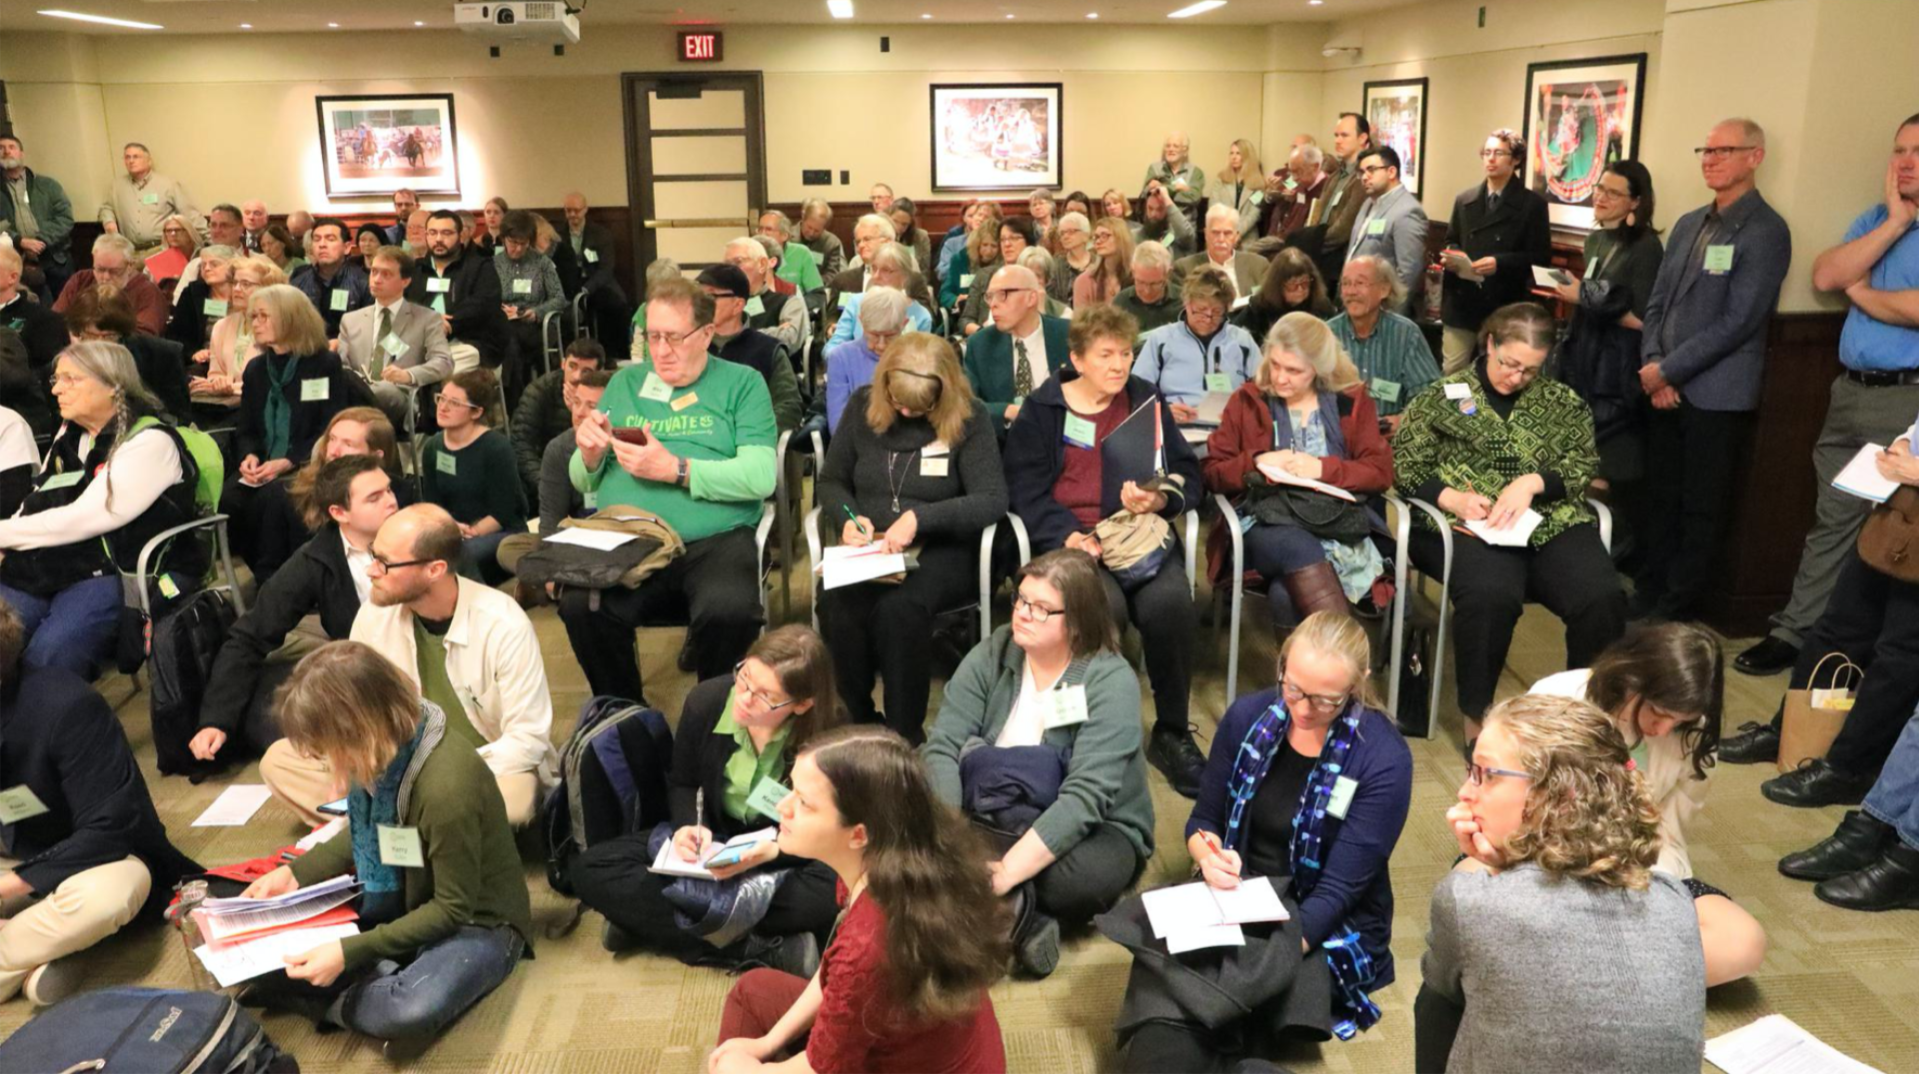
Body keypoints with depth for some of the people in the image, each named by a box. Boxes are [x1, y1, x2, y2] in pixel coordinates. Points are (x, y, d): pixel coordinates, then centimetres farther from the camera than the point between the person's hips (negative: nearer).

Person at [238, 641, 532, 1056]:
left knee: (414, 1009, -36)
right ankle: (384, 982, -9)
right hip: (407, 900, 8)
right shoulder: (389, 742, -10)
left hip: (477, 922, -8)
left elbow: (453, 908, -23)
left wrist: (351, 952, -25)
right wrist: (295, 874, 1)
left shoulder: (446, 787, -34)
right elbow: (368, 835, 12)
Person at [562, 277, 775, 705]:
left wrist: (675, 469, -14)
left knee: (729, 611, -33)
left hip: (715, 541, -3)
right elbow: (585, 483, 19)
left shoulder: (742, 384, 7)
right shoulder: (624, 383, 19)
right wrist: (589, 456, -3)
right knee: (580, 607, -27)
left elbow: (761, 476, -8)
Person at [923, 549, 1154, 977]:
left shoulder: (1112, 682, -17)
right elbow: (943, 746, -14)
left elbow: (1086, 796, -28)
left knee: (1082, 874, -38)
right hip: (996, 820, 4)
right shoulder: (992, 656, -4)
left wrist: (1008, 870, -38)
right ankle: (1017, 911, -23)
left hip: (1095, 831, -4)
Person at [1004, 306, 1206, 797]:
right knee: (1103, 606, -35)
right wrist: (1067, 535, -17)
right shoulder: (1043, 408, 9)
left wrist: (1161, 499, -11)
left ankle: (1172, 734, -10)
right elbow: (1025, 487, 0)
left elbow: (1187, 474, 12)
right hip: (1070, 534, -2)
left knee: (1169, 602, -30)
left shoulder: (1146, 400, 16)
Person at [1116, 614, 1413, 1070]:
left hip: (1325, 927, -4)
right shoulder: (1249, 716, -3)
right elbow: (1203, 819, 9)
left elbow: (1339, 889, -15)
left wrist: (1274, 957, -27)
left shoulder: (1383, 758, -14)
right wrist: (1208, 855, -15)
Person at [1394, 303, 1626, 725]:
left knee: (1604, 599, -26)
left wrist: (1532, 482, -9)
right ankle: (1477, 718, -18)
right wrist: (1451, 498, -10)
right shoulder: (1443, 396, 12)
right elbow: (1404, 465, 7)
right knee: (1491, 595, -36)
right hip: (1468, 527, -3)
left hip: (1554, 524, 3)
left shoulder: (1562, 402, 20)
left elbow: (1584, 464, 11)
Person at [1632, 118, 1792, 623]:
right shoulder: (1688, 225, 14)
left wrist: (1669, 371, -14)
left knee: (1700, 507, 4)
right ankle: (1648, 594, 22)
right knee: (1660, 499, 11)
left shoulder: (1765, 232, -9)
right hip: (1666, 390, 6)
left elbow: (1736, 322, -15)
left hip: (1715, 396, -6)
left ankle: (1679, 609, 14)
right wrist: (1652, 366, -3)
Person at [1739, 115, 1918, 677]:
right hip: (1850, 393, 6)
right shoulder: (1875, 220, 13)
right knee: (1832, 523, 13)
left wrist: (1860, 292, -4)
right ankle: (1795, 632, 21)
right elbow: (1824, 276, -3)